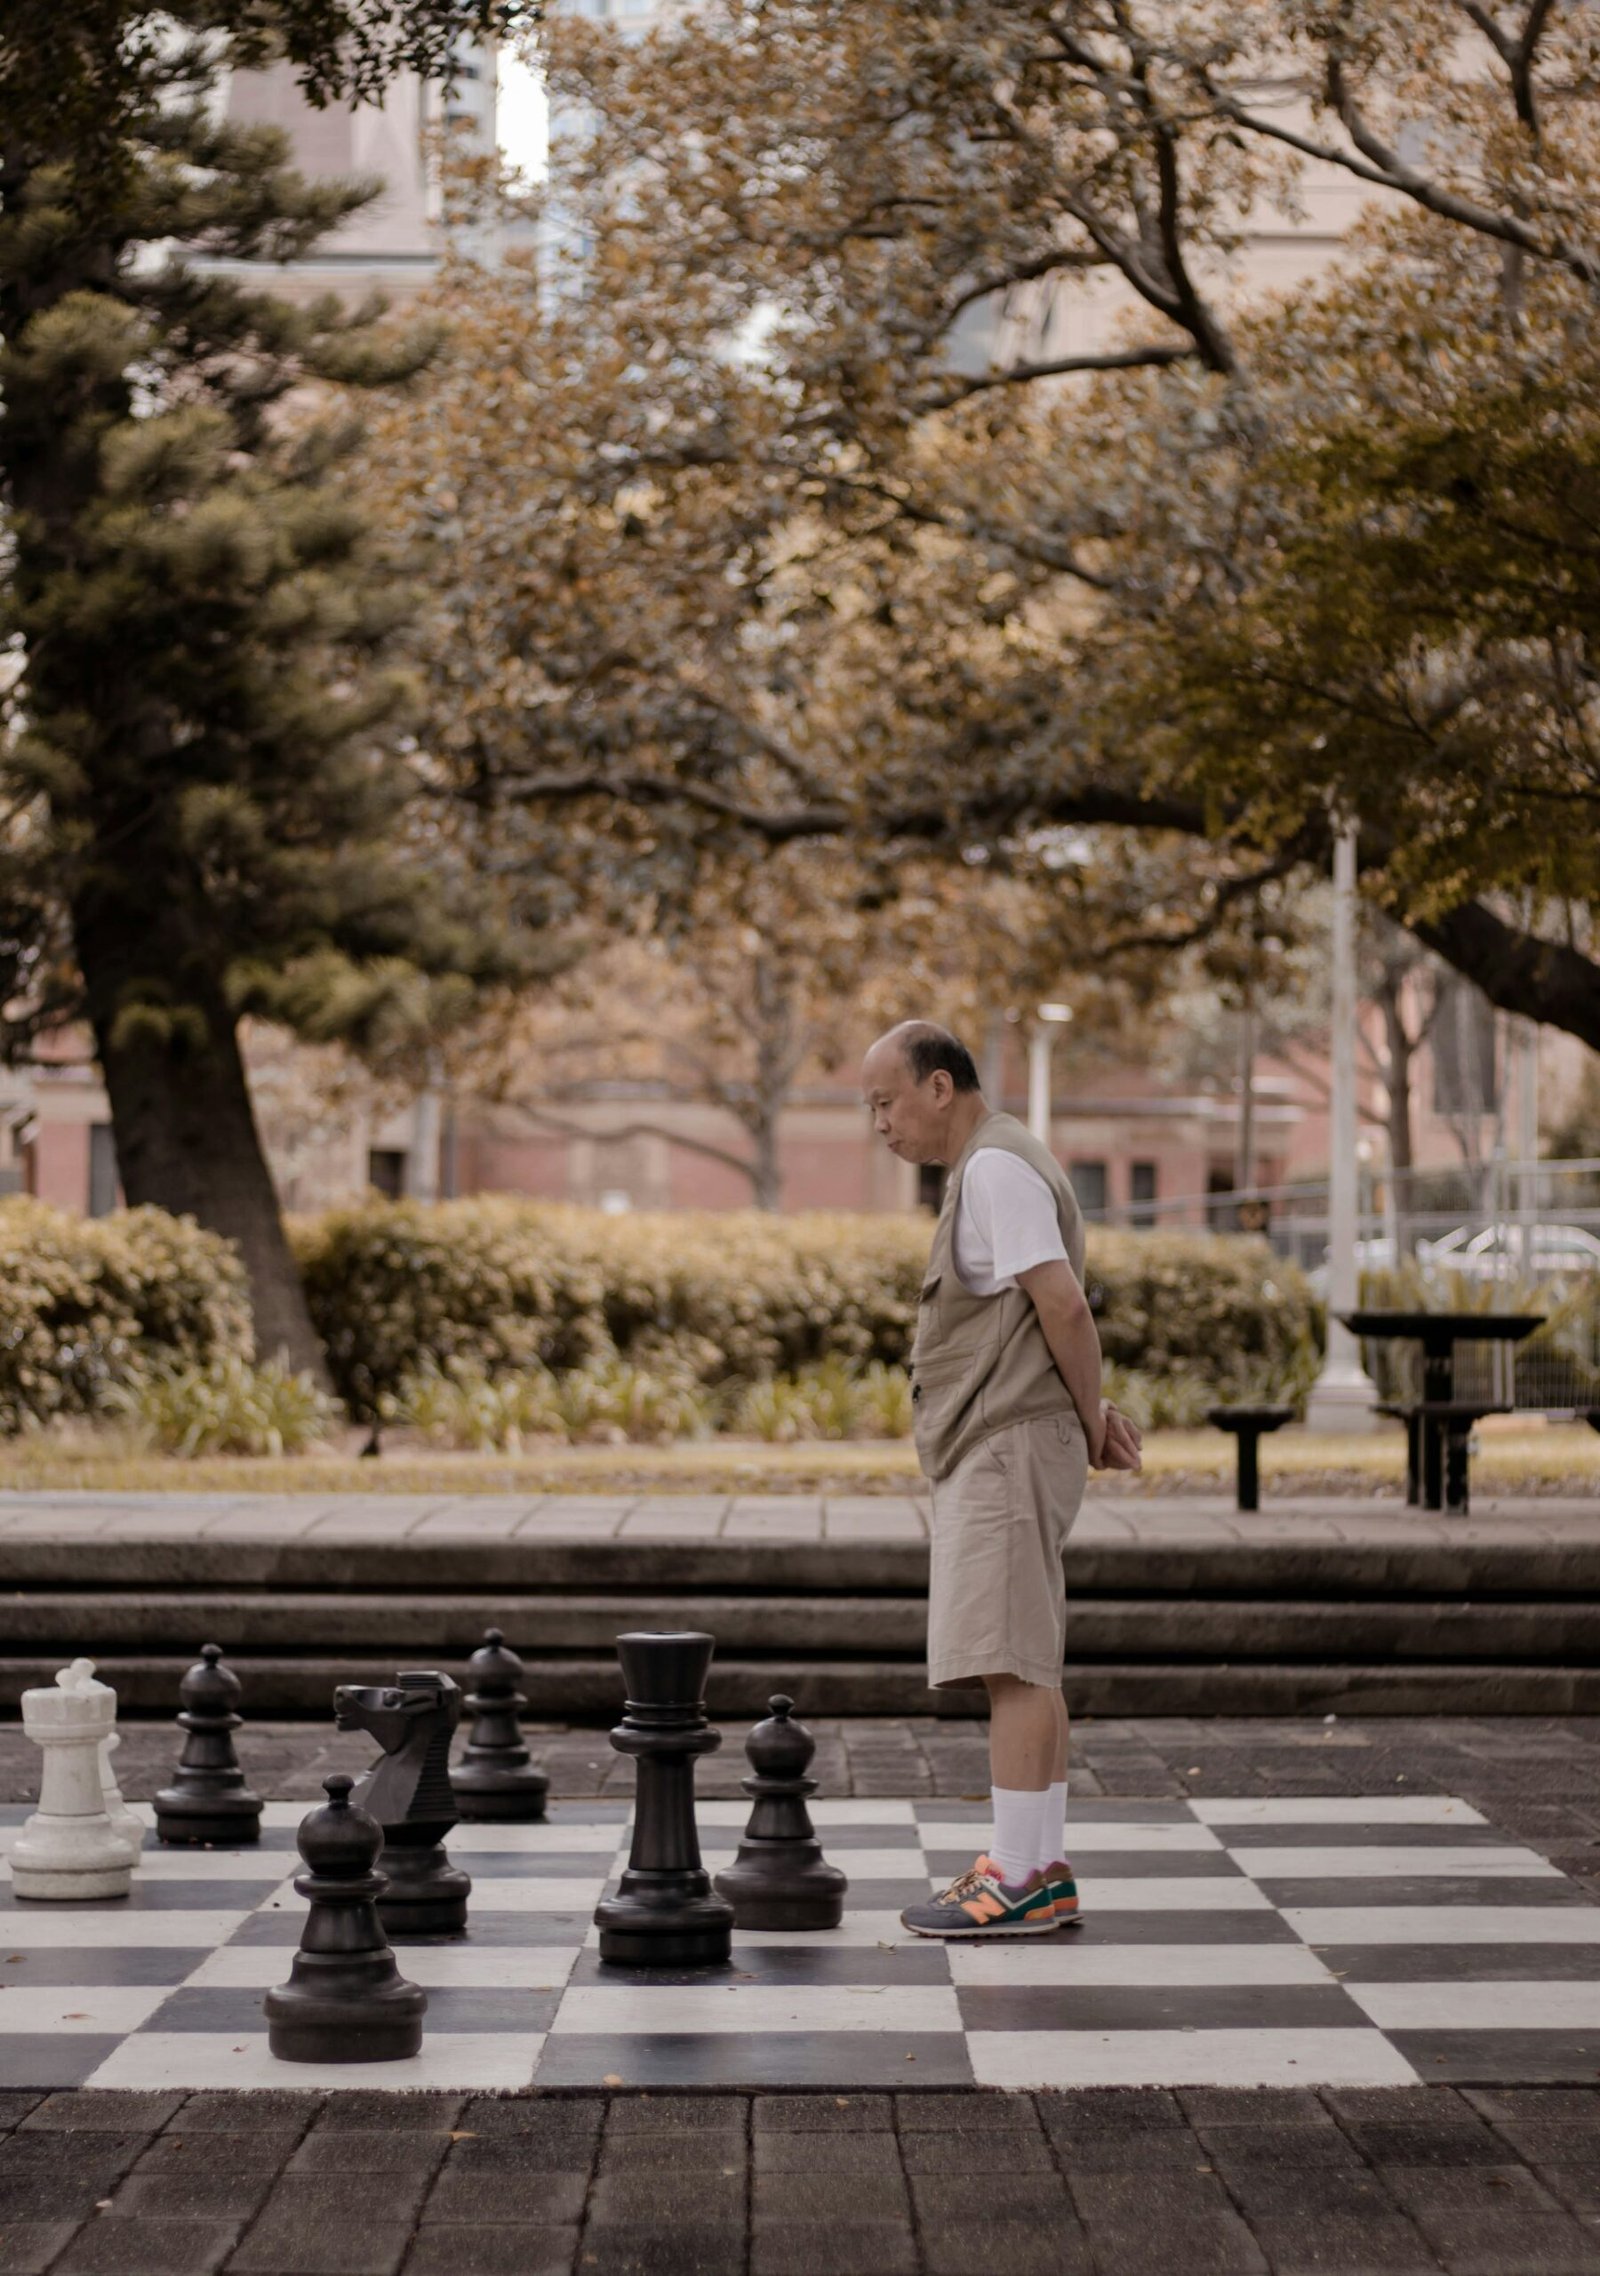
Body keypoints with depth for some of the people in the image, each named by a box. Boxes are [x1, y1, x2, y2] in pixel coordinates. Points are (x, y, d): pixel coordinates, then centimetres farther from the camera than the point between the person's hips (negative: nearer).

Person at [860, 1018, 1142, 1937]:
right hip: (996, 1454, 11)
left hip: (1010, 1446, -11)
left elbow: (1063, 1304, -19)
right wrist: (1097, 1414, 8)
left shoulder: (997, 1167, -13)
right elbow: (1056, 1311, 21)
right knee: (1027, 1669, 10)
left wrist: (1092, 1422, -7)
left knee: (1010, 1663, -11)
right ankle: (1043, 1872, 13)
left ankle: (1021, 1879, -12)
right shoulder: (1002, 1165, 20)